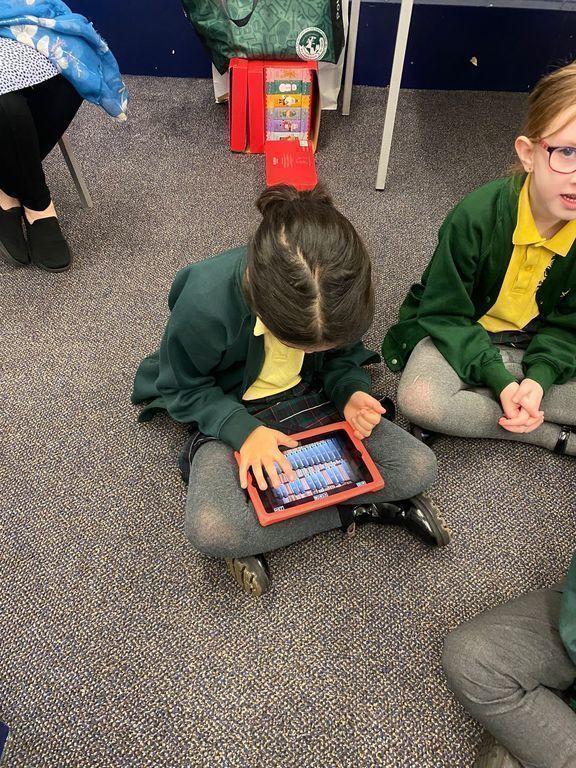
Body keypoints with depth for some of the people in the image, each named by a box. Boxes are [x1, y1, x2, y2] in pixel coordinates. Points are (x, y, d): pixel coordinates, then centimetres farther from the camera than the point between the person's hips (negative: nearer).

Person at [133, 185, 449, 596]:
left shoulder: (342, 291, -19)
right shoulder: (205, 301, -31)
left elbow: (343, 354, 1)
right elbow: (182, 388, -14)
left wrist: (352, 393, -20)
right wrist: (242, 429, -29)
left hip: (313, 397, 3)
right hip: (232, 414, -2)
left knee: (419, 468, -16)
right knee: (210, 529, -32)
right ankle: (354, 510, -13)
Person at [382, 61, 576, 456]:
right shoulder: (478, 215, -24)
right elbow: (443, 314, -17)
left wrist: (539, 377, -23)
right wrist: (498, 378, -26)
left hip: (538, 343, 2)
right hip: (458, 334, -2)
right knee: (418, 398, -32)